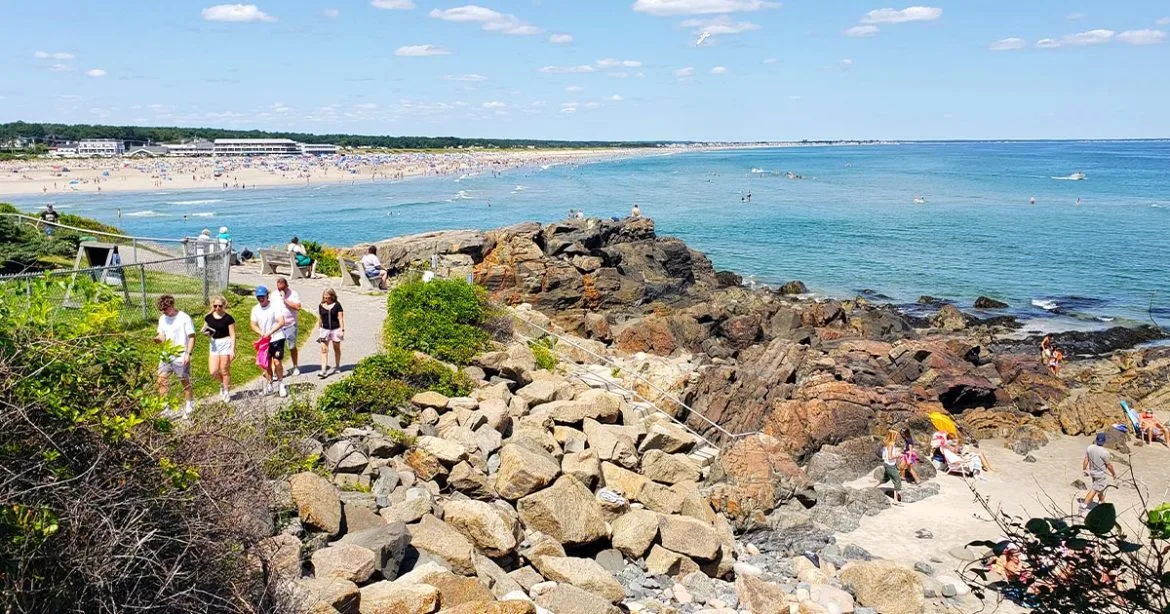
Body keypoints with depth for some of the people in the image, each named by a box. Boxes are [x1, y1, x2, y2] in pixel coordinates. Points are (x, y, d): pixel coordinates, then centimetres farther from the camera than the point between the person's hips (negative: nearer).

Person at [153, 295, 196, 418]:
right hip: (166, 355, 6)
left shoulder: (184, 318, -9)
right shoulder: (162, 319, 9)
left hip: (181, 356, -6)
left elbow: (192, 337, -9)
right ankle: (166, 408, 7)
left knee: (185, 382, 3)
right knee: (162, 380, 0)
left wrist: (188, 354, -16)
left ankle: (189, 409, 14)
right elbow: (162, 337, 12)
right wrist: (157, 339, -13)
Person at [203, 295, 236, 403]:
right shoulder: (208, 317, 5)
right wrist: (206, 333, -7)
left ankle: (226, 392, 18)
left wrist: (233, 350, -12)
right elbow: (205, 330, 18)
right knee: (213, 372, -1)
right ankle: (223, 383, 30)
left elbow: (232, 335, -7)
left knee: (224, 370, 2)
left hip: (225, 343, -4)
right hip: (214, 344, 4)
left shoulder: (228, 318, -8)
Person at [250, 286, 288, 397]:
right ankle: (269, 384, 20)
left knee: (276, 361, -12)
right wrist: (261, 333, -12)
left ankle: (280, 384, 4)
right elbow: (253, 325, 6)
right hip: (264, 340, 5)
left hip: (277, 338, -5)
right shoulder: (255, 309, 5)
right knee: (267, 363, 8)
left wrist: (269, 333, -22)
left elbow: (281, 322, -16)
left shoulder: (275, 307, -10)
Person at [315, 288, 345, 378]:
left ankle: (337, 366, 31)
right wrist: (318, 331, 12)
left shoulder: (337, 305, -5)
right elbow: (319, 319, 12)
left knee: (337, 348, 13)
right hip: (324, 330, 2)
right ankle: (324, 370, -12)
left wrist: (342, 330, -8)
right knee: (324, 349, -8)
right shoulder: (321, 306, 4)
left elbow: (340, 318, -4)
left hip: (335, 329, -2)